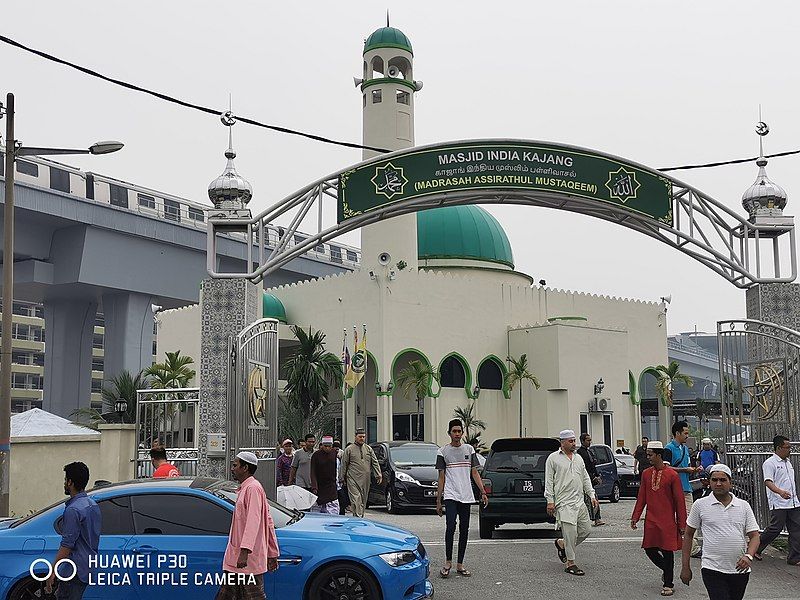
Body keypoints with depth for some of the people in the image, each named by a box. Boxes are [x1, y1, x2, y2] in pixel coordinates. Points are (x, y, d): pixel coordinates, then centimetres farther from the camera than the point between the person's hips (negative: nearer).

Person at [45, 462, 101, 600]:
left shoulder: (73, 510, -19)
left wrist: (52, 570, -17)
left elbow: (67, 545, -21)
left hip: (75, 570, -9)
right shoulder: (93, 505, 11)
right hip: (89, 567, 9)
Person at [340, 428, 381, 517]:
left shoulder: (369, 449, 14)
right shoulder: (349, 449, 3)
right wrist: (342, 478, 3)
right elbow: (343, 464, 5)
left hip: (365, 480, 4)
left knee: (363, 500, 8)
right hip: (353, 479, -4)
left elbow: (375, 463, 12)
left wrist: (378, 475, 1)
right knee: (356, 500, -13)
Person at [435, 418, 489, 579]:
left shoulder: (469, 449, 11)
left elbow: (475, 473, 11)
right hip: (450, 496, -3)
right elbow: (441, 477, 5)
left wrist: (483, 493, 1)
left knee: (464, 530, 5)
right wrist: (438, 501, 2)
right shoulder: (443, 452, 4)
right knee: (450, 527, -17)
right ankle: (448, 562, -5)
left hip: (466, 496, 3)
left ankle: (460, 565, 13)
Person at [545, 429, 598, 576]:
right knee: (570, 532, -10)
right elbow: (549, 481, -4)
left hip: (579, 501, 7)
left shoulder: (578, 458, 17)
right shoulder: (553, 458, -1)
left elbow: (585, 478, 21)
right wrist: (550, 501, -9)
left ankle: (561, 544, 27)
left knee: (586, 529, 6)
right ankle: (570, 564, -1)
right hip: (564, 503, -7)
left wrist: (592, 495, 12)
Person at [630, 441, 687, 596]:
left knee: (667, 551, -1)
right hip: (651, 520, 5)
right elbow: (641, 497, 12)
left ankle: (668, 584, 12)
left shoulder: (672, 475, -9)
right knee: (649, 550, 6)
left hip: (667, 521, -5)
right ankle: (667, 570, 33)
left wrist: (682, 524, -6)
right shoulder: (646, 474, 6)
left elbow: (679, 501, -6)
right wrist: (635, 517, 8)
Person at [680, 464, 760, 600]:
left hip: (740, 570, 3)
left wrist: (749, 556, -16)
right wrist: (685, 567, 4)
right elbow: (688, 534, 7)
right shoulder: (700, 505, 0)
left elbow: (754, 536, 5)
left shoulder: (744, 506, 6)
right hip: (712, 569, -3)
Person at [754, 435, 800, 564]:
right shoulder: (769, 463, -8)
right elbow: (768, 481, -20)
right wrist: (780, 492, -36)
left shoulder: (788, 462, 19)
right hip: (778, 504, -8)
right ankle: (756, 548, 10)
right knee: (776, 528, -8)